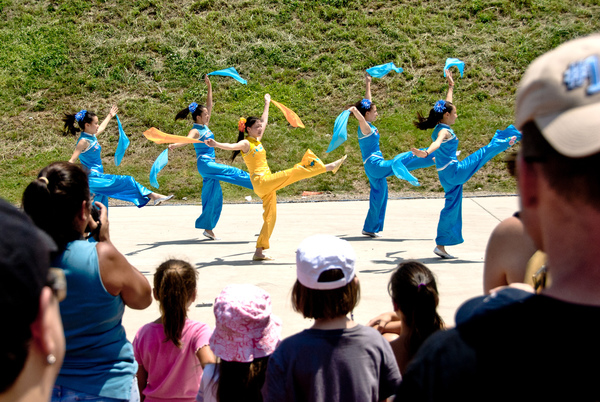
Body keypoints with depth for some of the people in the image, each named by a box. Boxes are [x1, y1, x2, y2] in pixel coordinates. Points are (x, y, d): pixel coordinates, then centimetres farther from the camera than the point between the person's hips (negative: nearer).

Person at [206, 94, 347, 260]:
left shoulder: (257, 140, 16)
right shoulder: (245, 143, -8)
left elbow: (264, 121, 31)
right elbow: (232, 146, -29)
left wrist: (267, 103, 41)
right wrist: (216, 144, -49)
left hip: (267, 183, 9)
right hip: (261, 182, -9)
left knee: (270, 217, 8)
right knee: (293, 172, -15)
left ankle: (259, 252, 10)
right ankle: (329, 167, -6)